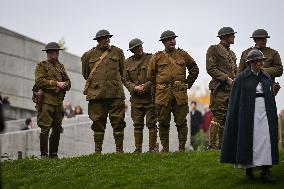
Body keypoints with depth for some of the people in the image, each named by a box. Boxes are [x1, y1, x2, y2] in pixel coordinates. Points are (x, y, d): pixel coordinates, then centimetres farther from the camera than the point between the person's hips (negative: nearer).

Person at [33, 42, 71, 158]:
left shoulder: (60, 66, 20)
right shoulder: (41, 66, 3)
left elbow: (68, 83, 15)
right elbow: (39, 81, -12)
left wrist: (62, 86, -7)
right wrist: (56, 84, -14)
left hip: (58, 101, 6)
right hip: (46, 101, -6)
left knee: (57, 129, 8)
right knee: (45, 128, -10)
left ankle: (53, 154, 17)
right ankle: (44, 154, -6)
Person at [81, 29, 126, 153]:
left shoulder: (117, 52, 12)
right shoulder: (89, 55, 9)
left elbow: (123, 71, 21)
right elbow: (85, 74, 22)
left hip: (115, 92, 0)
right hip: (96, 93, 0)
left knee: (118, 121, -2)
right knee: (98, 122, 0)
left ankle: (119, 149, 4)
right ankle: (97, 150, 5)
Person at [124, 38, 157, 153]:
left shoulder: (151, 58, 1)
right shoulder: (128, 62, 10)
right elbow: (126, 80, 8)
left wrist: (146, 86, -13)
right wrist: (135, 87, -9)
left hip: (150, 96, -3)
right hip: (136, 97, 3)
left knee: (151, 124, -2)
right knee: (137, 124, 4)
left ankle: (152, 148, 3)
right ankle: (138, 149, 9)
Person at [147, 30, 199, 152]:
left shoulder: (183, 55, 11)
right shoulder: (157, 57, 6)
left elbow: (194, 69, 22)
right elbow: (150, 75, 13)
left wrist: (187, 83, 16)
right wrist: (158, 87, 10)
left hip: (180, 94, 1)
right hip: (163, 95, -1)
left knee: (181, 122, 0)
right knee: (163, 123, 2)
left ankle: (182, 148, 7)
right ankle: (165, 148, 10)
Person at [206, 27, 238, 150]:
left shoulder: (231, 54, 23)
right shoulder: (214, 50, -1)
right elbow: (210, 68, -11)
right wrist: (226, 79, -15)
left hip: (231, 89, 8)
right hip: (219, 89, -8)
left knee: (227, 118, 7)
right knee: (218, 117, -11)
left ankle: (221, 144, 11)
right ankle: (212, 145, -8)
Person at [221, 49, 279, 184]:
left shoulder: (266, 77, 11)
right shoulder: (241, 78, -2)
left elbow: (271, 98, 14)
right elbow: (236, 99, -3)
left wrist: (272, 116, 9)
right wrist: (236, 118, -9)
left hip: (264, 113, 3)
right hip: (248, 114, -3)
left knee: (266, 141, -6)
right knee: (249, 141, 0)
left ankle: (265, 172, -6)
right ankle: (248, 170, 13)